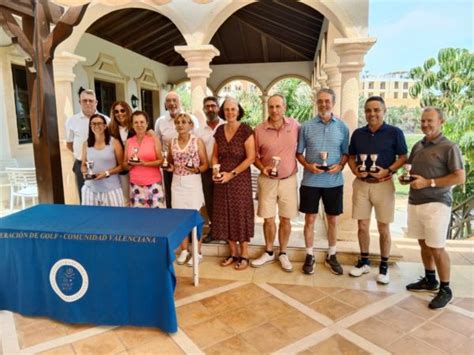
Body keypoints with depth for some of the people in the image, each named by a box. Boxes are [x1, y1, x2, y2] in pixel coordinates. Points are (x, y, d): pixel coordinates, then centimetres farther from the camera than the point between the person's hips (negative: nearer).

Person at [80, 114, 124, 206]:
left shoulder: (114, 142, 0)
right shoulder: (86, 144, 9)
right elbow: (83, 165, 17)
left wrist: (106, 173, -15)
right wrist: (85, 171, -5)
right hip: (91, 187, 3)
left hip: (111, 188, -3)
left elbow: (121, 165, -1)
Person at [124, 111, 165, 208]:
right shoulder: (129, 142, 8)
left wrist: (145, 163, -17)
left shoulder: (154, 139, 0)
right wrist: (130, 163, -9)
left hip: (154, 183, -2)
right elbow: (125, 164, 13)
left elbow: (161, 160, -3)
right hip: (135, 184, 3)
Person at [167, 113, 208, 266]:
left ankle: (197, 252, 15)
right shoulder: (172, 142, 6)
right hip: (177, 182, 4)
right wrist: (170, 167, -5)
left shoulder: (198, 141, -5)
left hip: (193, 182, -4)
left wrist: (196, 170, -22)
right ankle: (184, 250, 23)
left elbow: (205, 164, -4)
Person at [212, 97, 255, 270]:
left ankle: (244, 255, 18)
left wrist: (232, 174, -17)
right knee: (225, 215, 9)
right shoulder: (219, 130, 6)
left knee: (241, 215, 3)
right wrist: (215, 170, -5)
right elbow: (215, 155, 13)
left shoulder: (246, 130, -9)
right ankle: (233, 253, 25)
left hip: (240, 179, -5)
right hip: (221, 180, 5)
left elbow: (251, 157, -14)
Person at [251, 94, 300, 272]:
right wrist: (262, 168, -14)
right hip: (267, 180, 0)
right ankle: (269, 252, 28)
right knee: (268, 219, 8)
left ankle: (283, 254, 27)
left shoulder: (295, 125, -5)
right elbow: (254, 155, 2)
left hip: (289, 180, 1)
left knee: (285, 219, 9)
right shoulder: (259, 129, -7)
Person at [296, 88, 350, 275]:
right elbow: (299, 153, 3)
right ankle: (309, 256, 21)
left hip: (334, 181, 1)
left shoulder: (342, 127, 2)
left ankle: (331, 256, 28)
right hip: (310, 181, -1)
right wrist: (308, 165, -14)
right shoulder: (306, 126, -1)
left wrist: (340, 166, -12)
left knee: (332, 219, 12)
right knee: (310, 219, 6)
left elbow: (346, 152, 7)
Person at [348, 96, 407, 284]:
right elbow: (351, 157, 14)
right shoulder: (358, 133, 6)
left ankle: (384, 266, 21)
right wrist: (355, 171, -5)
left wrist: (388, 171, -16)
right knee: (362, 226, 9)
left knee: (383, 228, 6)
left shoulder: (395, 132, -4)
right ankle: (364, 261, 26)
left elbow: (403, 158, -1)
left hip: (383, 185, -3)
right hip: (361, 184, 3)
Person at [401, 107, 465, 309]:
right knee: (424, 243, 14)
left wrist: (428, 182, -18)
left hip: (436, 204, -6)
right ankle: (430, 280, 30)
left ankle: (445, 290, 14)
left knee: (437, 247, -1)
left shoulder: (449, 147, -8)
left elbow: (460, 178, -13)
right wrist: (405, 177, 2)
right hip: (414, 202, 6)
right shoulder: (417, 146, 12)